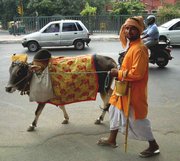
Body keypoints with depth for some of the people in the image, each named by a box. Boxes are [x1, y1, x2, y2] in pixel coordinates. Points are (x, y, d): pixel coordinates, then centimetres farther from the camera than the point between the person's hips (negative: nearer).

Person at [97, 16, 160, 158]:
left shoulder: (139, 48, -24)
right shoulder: (132, 45, 8)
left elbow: (137, 73, -28)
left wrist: (119, 74, -19)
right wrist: (120, 72, 4)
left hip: (133, 91, -10)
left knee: (137, 120, 1)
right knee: (115, 109, 21)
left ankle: (154, 146, 19)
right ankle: (112, 139, 38)